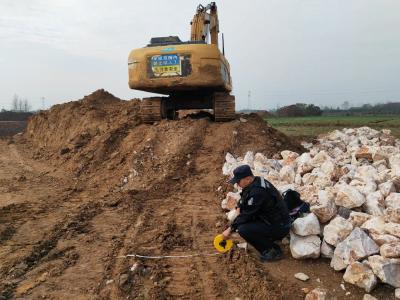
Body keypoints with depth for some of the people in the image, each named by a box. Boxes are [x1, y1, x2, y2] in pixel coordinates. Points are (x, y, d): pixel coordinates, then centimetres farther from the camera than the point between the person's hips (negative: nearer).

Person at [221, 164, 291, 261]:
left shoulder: (257, 192, -26)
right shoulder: (256, 181, 3)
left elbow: (246, 215, -21)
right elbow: (244, 199, 22)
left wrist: (230, 229, -12)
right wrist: (239, 207, 2)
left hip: (279, 228, -10)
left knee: (243, 230, -23)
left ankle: (274, 251, -6)